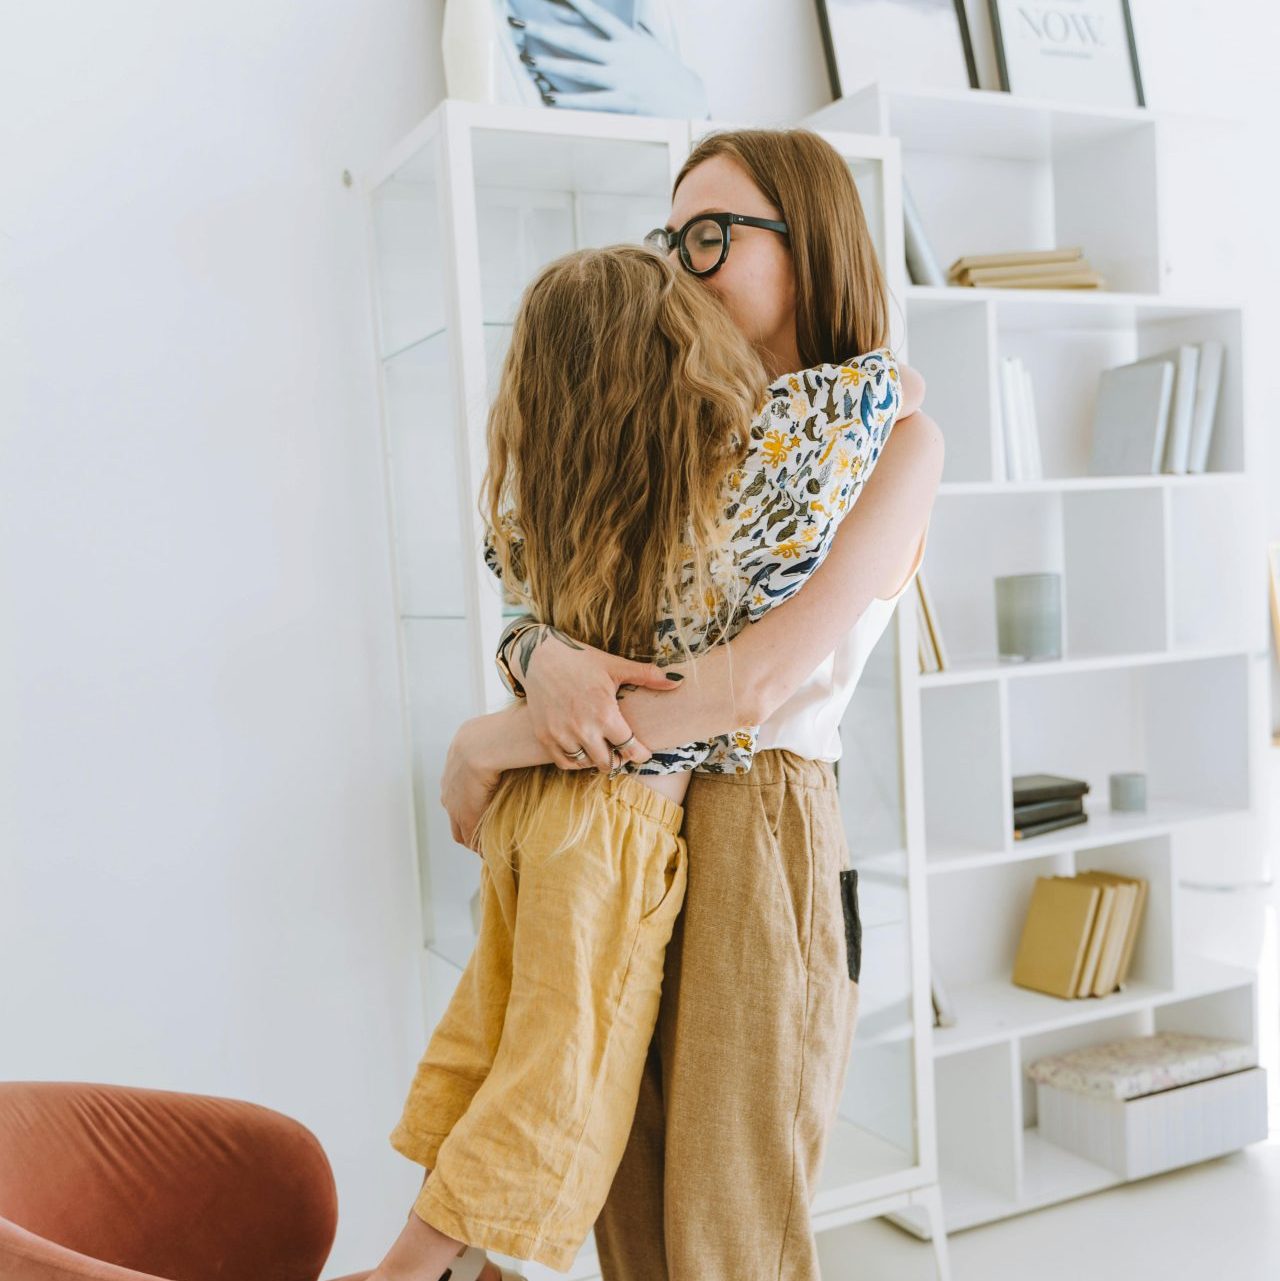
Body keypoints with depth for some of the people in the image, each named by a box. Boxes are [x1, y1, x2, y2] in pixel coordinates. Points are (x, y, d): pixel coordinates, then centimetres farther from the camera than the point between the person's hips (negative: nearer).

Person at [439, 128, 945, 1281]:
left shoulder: (893, 435, -4)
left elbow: (754, 684, -17)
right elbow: (542, 603, 8)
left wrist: (492, 742, -11)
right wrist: (544, 657, -18)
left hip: (755, 836, -5)